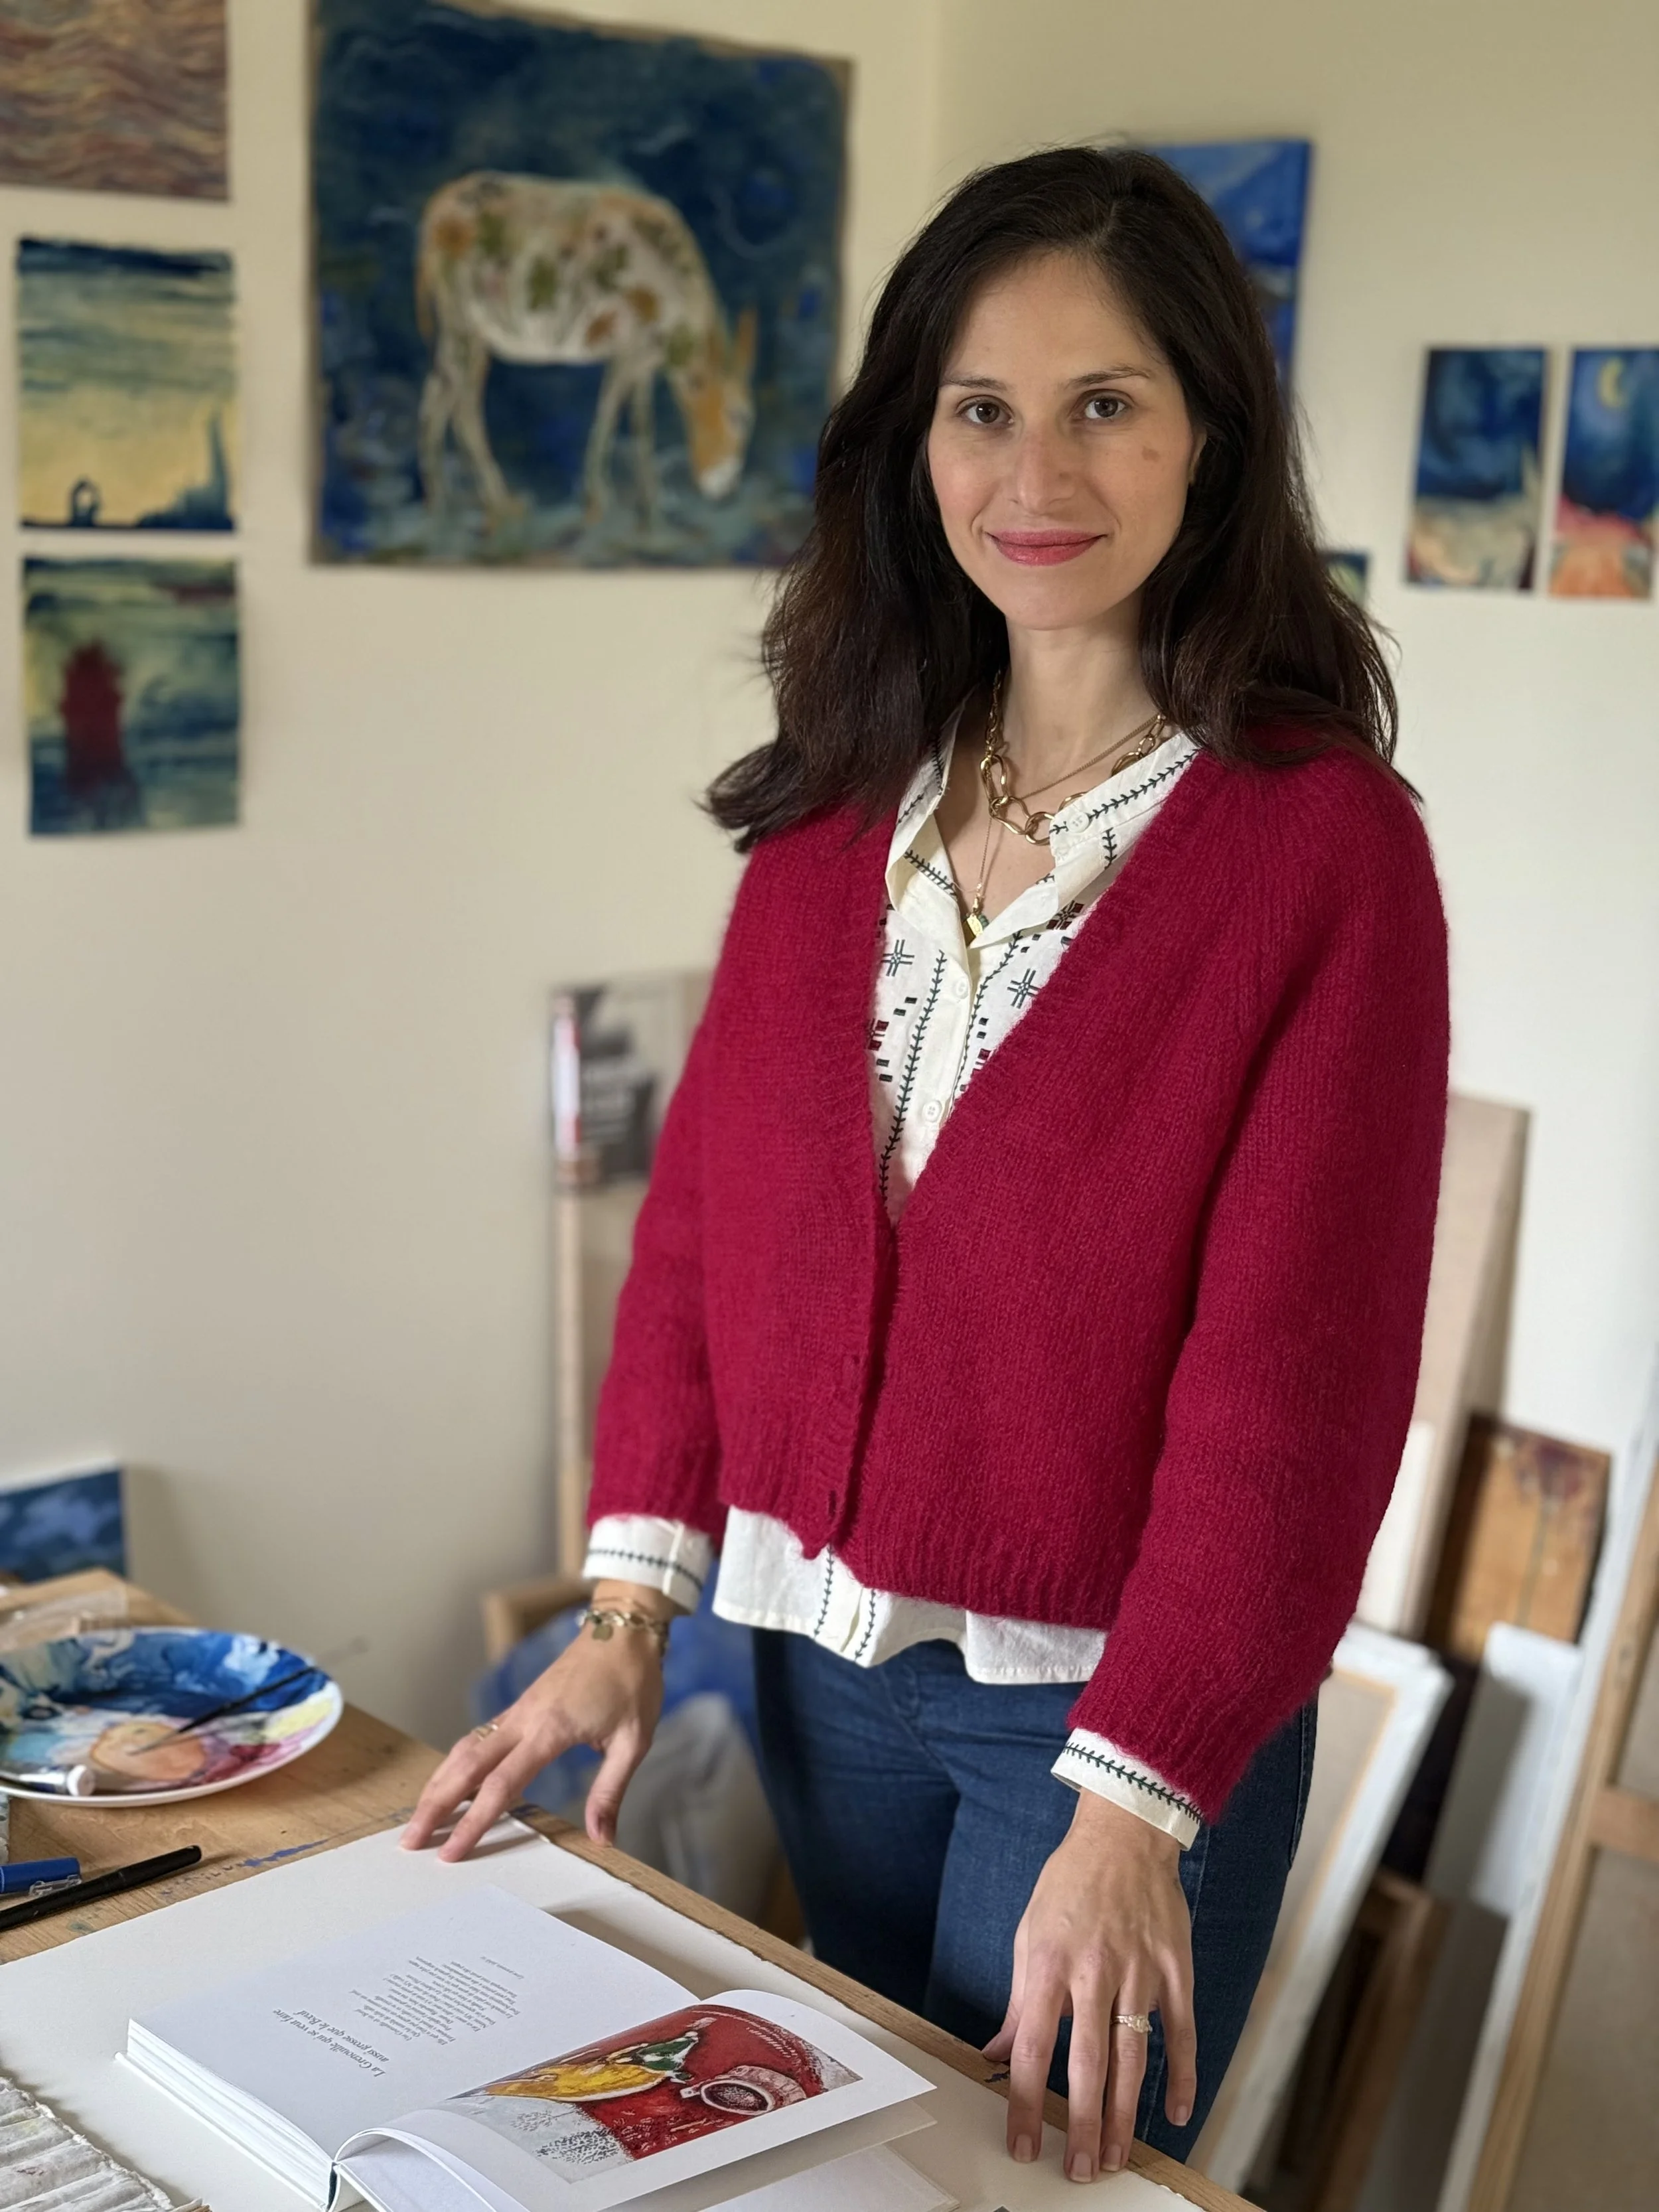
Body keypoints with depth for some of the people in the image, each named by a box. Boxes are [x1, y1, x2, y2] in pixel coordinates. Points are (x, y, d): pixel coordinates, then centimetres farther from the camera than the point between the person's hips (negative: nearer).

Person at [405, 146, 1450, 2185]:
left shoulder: (1323, 841, -15)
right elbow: (706, 1195, 3)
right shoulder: (848, 796, 1)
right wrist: (632, 1599, -3)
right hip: (821, 1646, 5)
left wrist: (1132, 1805, -21)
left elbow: (1295, 1363, -18)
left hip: (1116, 1698, -5)